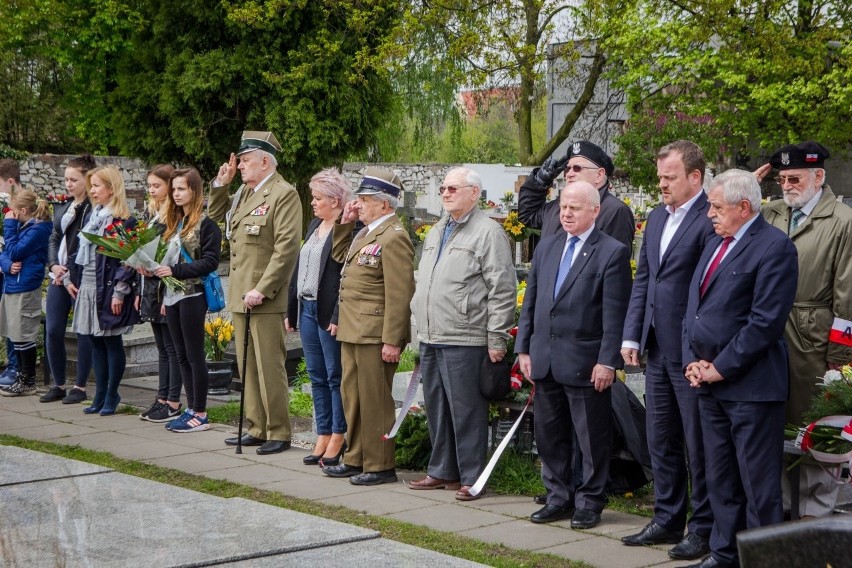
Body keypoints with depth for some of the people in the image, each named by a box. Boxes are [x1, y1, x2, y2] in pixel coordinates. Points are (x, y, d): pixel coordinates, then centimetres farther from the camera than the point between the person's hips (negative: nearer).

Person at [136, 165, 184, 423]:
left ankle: (174, 403, 3)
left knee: (172, 348, -2)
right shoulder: (150, 212, 14)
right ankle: (162, 399, 18)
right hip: (150, 285, 8)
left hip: (168, 286, -8)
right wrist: (139, 291, 15)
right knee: (162, 346, 13)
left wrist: (155, 270, -20)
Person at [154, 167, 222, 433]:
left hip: (192, 296, -8)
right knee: (182, 356, 11)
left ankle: (200, 414, 3)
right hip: (172, 296, 8)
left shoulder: (206, 223, -9)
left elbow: (210, 261, -16)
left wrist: (175, 271, -21)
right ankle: (191, 409, 17)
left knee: (195, 356, -3)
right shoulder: (174, 222, 15)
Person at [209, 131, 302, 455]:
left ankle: (279, 433, 4)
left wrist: (262, 290, -21)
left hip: (265, 299, -9)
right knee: (247, 367, 12)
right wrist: (221, 184, 12)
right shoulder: (243, 193, 15)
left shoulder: (284, 194, -11)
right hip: (240, 296, 9)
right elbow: (215, 214, 31)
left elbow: (287, 248, -18)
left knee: (269, 367, -4)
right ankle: (257, 428, 20)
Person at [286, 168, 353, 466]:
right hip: (308, 308, 9)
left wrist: (338, 317, -21)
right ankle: (323, 437, 19)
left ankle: (338, 438, 9)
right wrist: (291, 309, 15)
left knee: (335, 376, 0)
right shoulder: (315, 225, 15)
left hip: (330, 313, -9)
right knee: (317, 377, 12)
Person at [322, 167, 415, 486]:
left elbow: (399, 294, -20)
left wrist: (392, 340, -22)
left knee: (374, 400, -1)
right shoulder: (366, 233, 14)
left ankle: (380, 466, 8)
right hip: (353, 330, 10)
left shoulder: (393, 237, -16)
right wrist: (344, 223, 16)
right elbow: (339, 255, 32)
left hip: (375, 334, -10)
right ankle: (356, 459, 28)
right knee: (352, 396, 16)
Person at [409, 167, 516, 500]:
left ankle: (471, 477, 5)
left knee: (466, 410, -3)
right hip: (430, 338, 9)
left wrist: (496, 340, -15)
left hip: (464, 340, -9)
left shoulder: (488, 232, -8)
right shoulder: (436, 232, 19)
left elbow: (502, 289, -12)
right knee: (436, 408, 14)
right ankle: (442, 471, 25)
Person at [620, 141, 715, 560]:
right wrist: (631, 336, 10)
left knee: (698, 445, 2)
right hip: (657, 351, 8)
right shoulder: (657, 218, 13)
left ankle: (704, 529, 12)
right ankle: (667, 520, 27)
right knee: (661, 441, 16)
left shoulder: (711, 220, -13)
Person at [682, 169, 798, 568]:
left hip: (750, 385, -8)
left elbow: (767, 321, -18)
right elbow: (694, 306, 18)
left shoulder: (774, 246, -11)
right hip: (710, 384, 9)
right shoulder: (715, 244, 16)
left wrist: (720, 367, -14)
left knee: (759, 483, -2)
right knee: (719, 477, 15)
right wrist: (693, 360, 4)